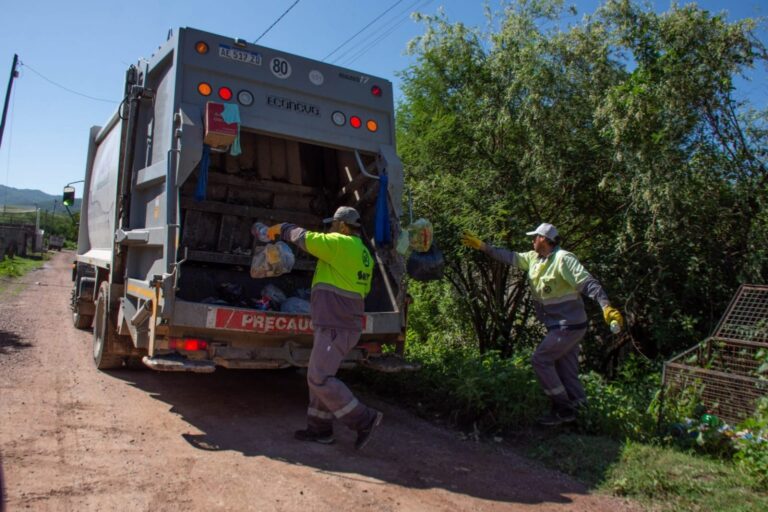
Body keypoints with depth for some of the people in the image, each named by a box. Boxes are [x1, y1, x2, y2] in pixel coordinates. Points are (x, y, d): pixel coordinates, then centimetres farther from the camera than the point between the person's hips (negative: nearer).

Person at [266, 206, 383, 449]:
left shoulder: (341, 244, -13)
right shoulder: (363, 253, 15)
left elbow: (304, 237, -9)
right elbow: (364, 289, 25)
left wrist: (281, 228, 8)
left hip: (335, 327, -10)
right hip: (345, 324, 10)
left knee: (320, 379, -7)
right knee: (319, 375, 16)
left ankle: (365, 419, -3)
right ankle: (319, 429, 23)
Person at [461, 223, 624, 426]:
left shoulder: (563, 259, -19)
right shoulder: (533, 258, 6)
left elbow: (588, 283, -25)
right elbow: (509, 257, 13)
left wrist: (606, 306, -36)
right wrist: (482, 246, 10)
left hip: (569, 326, -9)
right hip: (559, 326, 9)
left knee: (540, 360, -9)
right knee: (566, 369, 12)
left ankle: (563, 408, 0)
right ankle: (575, 405, 22)